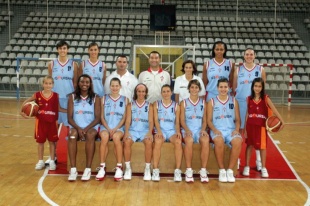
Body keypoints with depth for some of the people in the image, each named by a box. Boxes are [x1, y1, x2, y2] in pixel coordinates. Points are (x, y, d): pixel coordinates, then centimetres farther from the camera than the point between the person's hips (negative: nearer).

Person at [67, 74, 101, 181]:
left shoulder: (95, 98, 4)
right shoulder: (72, 97, 6)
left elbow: (97, 118, -1)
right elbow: (70, 118, 1)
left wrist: (86, 128, -17)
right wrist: (78, 128, -17)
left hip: (91, 127, -1)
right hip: (76, 127, 1)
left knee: (90, 135, -35)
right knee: (72, 135, -33)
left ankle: (88, 169, -31)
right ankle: (73, 169, -32)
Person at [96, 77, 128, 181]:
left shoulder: (124, 99, 9)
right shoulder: (104, 98, 11)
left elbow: (124, 118, 3)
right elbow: (102, 117, 6)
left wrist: (115, 129, -11)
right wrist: (108, 129, -9)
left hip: (119, 127, -1)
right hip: (106, 126, 1)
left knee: (116, 137, -35)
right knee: (104, 137, -34)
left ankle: (119, 167, -28)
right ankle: (102, 167, -27)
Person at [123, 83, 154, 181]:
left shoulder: (149, 105, 11)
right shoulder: (130, 105, 12)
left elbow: (151, 121, 1)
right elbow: (128, 120, 3)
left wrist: (150, 132, -18)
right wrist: (126, 132, -16)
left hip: (145, 130, 0)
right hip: (133, 130, 1)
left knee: (149, 142, -33)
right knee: (127, 142, -32)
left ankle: (147, 169, -20)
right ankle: (128, 168, -18)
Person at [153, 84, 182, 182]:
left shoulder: (176, 106, 12)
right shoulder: (156, 104, 11)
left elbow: (177, 122, 8)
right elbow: (156, 120, 2)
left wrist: (178, 131, -11)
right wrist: (159, 131, -15)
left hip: (172, 130, 1)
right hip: (160, 130, -1)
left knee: (178, 142, -33)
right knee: (157, 142, -35)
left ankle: (177, 171, -31)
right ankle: (155, 170, -32)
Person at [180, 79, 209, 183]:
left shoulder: (203, 103, 16)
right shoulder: (184, 103, 11)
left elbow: (204, 120, 12)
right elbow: (182, 120, 4)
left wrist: (203, 129, -7)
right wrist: (187, 130, -14)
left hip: (199, 129, 1)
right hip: (188, 129, -1)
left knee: (205, 140, -34)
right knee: (189, 140, -37)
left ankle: (203, 170, -28)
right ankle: (188, 170, -30)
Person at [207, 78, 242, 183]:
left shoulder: (234, 101, 13)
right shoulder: (212, 102, 8)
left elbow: (237, 119, 12)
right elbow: (209, 120, 5)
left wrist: (236, 129, -7)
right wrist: (215, 130, -13)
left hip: (231, 129, 2)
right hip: (217, 130, -2)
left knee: (238, 142, -32)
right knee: (219, 141, -36)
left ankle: (230, 170, -18)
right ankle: (221, 170, -19)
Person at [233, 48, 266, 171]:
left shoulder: (260, 69, 4)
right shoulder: (238, 70, 5)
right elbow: (234, 88, 8)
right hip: (240, 102, 0)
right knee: (239, 129, 7)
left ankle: (258, 159, 13)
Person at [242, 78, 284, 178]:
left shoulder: (266, 98, -4)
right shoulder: (249, 99, 1)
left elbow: (274, 110, -15)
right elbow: (247, 114, 5)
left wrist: (282, 121, -30)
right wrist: (245, 128, 3)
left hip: (261, 126, -1)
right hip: (250, 125, 1)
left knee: (262, 146, 6)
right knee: (249, 145, 10)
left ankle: (263, 168, 20)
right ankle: (247, 167, 22)